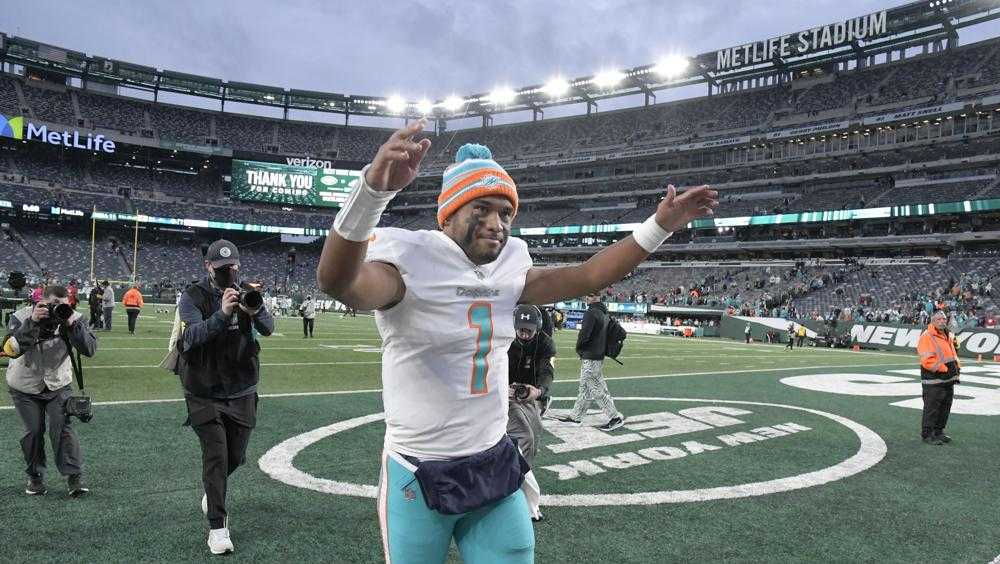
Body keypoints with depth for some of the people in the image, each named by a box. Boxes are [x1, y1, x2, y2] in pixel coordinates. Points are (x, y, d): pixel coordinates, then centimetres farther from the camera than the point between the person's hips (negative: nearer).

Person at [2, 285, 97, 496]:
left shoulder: (73, 319, -16)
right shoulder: (21, 317, -19)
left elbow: (90, 350, -25)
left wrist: (72, 325, -37)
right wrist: (32, 323, -42)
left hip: (59, 385, 0)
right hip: (24, 386, 0)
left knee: (62, 428, -10)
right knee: (33, 431, -2)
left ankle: (74, 477, -5)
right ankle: (35, 476, 18)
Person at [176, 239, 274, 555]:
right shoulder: (193, 297, -8)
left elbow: (268, 329, -17)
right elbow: (192, 335, -24)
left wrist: (255, 311, -40)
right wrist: (222, 313, -40)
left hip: (241, 392, 3)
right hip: (205, 394, -3)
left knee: (236, 457, 13)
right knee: (215, 455, -8)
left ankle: (212, 493, 44)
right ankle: (217, 526, 5)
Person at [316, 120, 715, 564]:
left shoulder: (508, 268, 3)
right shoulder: (410, 260, -18)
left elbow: (586, 278, 9)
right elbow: (338, 282, -38)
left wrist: (659, 226, 5)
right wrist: (372, 189, -55)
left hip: (495, 465, 6)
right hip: (419, 476, -5)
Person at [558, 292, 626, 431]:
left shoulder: (591, 312, -18)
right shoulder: (604, 313, 11)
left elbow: (584, 334, -24)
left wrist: (579, 349, -5)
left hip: (590, 357, -10)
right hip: (599, 355, 10)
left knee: (598, 389, -2)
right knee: (584, 388, 15)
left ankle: (615, 417, 2)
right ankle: (575, 416, 24)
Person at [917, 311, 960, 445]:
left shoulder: (948, 336, 15)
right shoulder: (926, 337, -14)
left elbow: (953, 355, 24)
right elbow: (927, 361, -20)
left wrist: (957, 369, 9)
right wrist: (944, 368, -19)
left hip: (948, 380, 9)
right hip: (933, 382, -9)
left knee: (944, 409, 15)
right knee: (931, 409, -4)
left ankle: (938, 432, 27)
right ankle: (927, 434, 5)